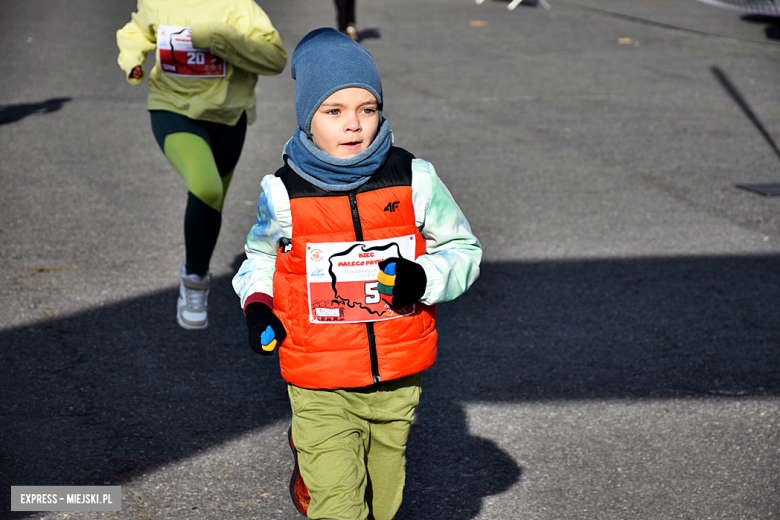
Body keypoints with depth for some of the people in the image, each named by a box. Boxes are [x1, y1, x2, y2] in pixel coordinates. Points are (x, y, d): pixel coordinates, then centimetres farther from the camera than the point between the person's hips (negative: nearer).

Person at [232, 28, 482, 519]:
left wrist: (423, 279, -15)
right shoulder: (284, 193, -7)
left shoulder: (414, 180, -7)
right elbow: (261, 254, 14)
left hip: (397, 379, 2)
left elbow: (464, 248, 4)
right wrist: (257, 304, -4)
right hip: (321, 388, -2)